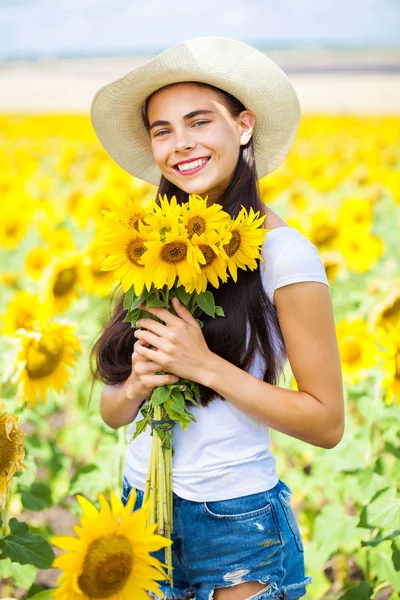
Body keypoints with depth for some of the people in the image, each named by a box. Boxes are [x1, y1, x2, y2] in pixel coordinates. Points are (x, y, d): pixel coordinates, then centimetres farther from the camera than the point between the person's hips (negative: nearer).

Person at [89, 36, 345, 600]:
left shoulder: (283, 253, -13)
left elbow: (327, 423, -13)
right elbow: (111, 410, 8)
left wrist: (205, 365, -20)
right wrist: (137, 385, -15)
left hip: (236, 518, -5)